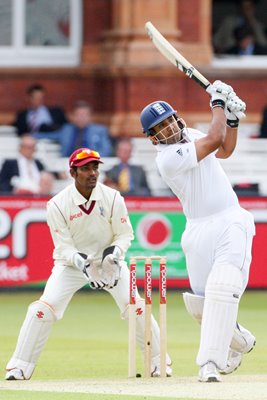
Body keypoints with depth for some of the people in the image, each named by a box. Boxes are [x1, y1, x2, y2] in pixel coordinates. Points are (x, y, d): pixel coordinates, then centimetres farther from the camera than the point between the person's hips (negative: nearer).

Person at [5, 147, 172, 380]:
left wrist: (114, 253, -27)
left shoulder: (112, 198, -15)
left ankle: (159, 361, 6)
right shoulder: (58, 205, -18)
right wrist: (82, 263, -36)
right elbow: (64, 247, -16)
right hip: (72, 262, -1)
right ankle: (19, 368, -8)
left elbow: (125, 234, -7)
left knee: (135, 306, -12)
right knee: (44, 308, -16)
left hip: (109, 259, 1)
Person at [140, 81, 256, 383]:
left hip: (231, 223, 3)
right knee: (199, 304, -1)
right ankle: (239, 340, 32)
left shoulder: (189, 135, 9)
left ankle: (210, 362, -25)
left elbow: (224, 150, 25)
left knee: (222, 288, -21)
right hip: (199, 231, -3)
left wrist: (233, 119, 9)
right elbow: (214, 140, -20)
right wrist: (217, 104, -8)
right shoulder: (168, 158, -15)